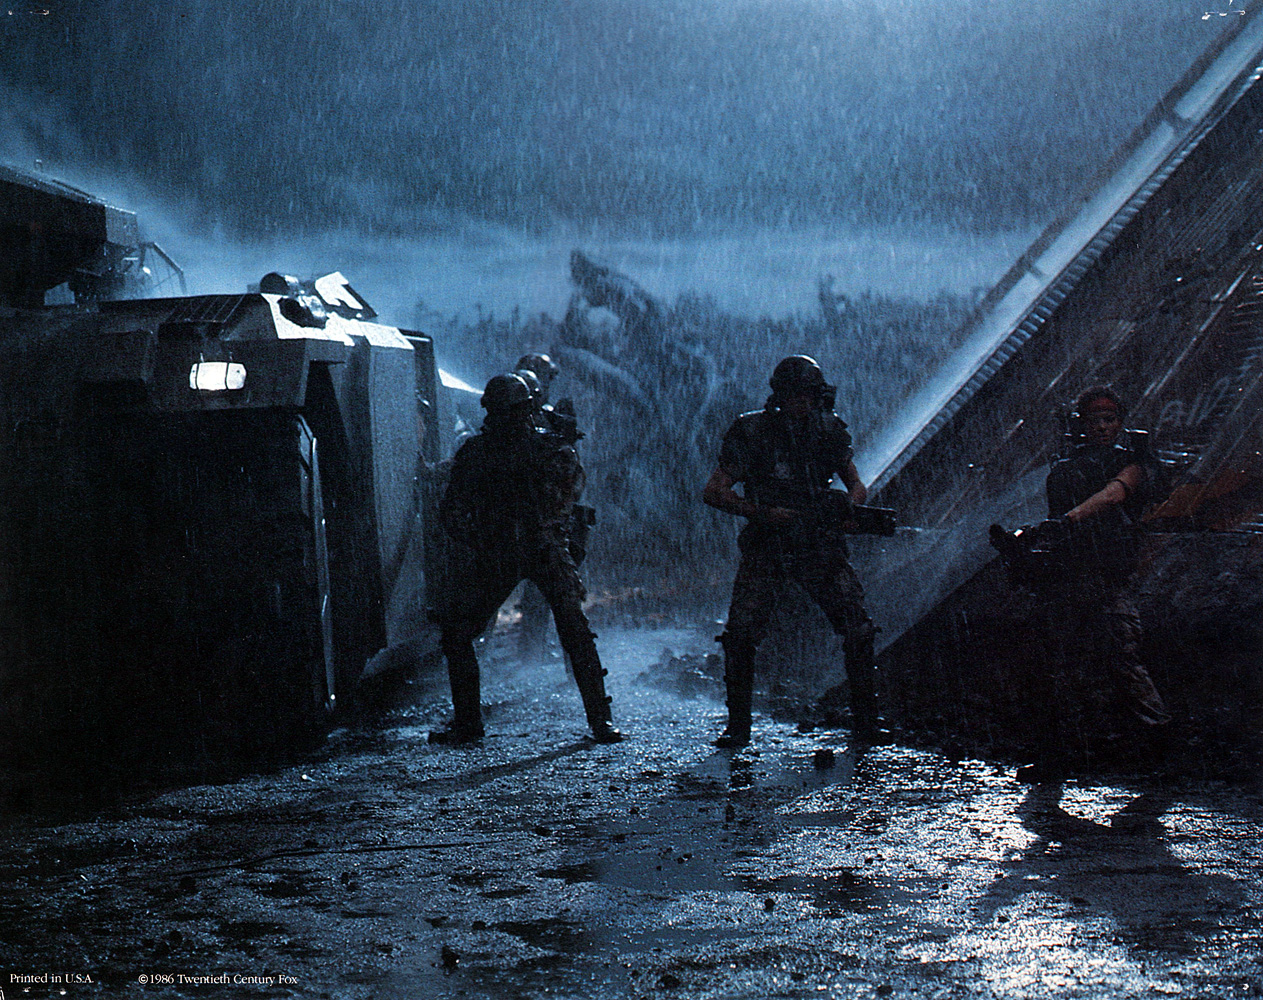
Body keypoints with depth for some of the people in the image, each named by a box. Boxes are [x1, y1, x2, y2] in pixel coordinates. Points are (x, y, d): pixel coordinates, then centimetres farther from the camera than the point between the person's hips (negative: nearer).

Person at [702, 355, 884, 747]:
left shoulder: (829, 430, 4)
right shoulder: (750, 432, -5)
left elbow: (856, 486, 13)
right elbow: (713, 491, -4)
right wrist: (762, 512, -17)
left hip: (820, 546, 2)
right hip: (766, 549, -2)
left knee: (858, 630, -8)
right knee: (740, 636, -13)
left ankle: (865, 721, 7)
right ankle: (738, 726, 4)